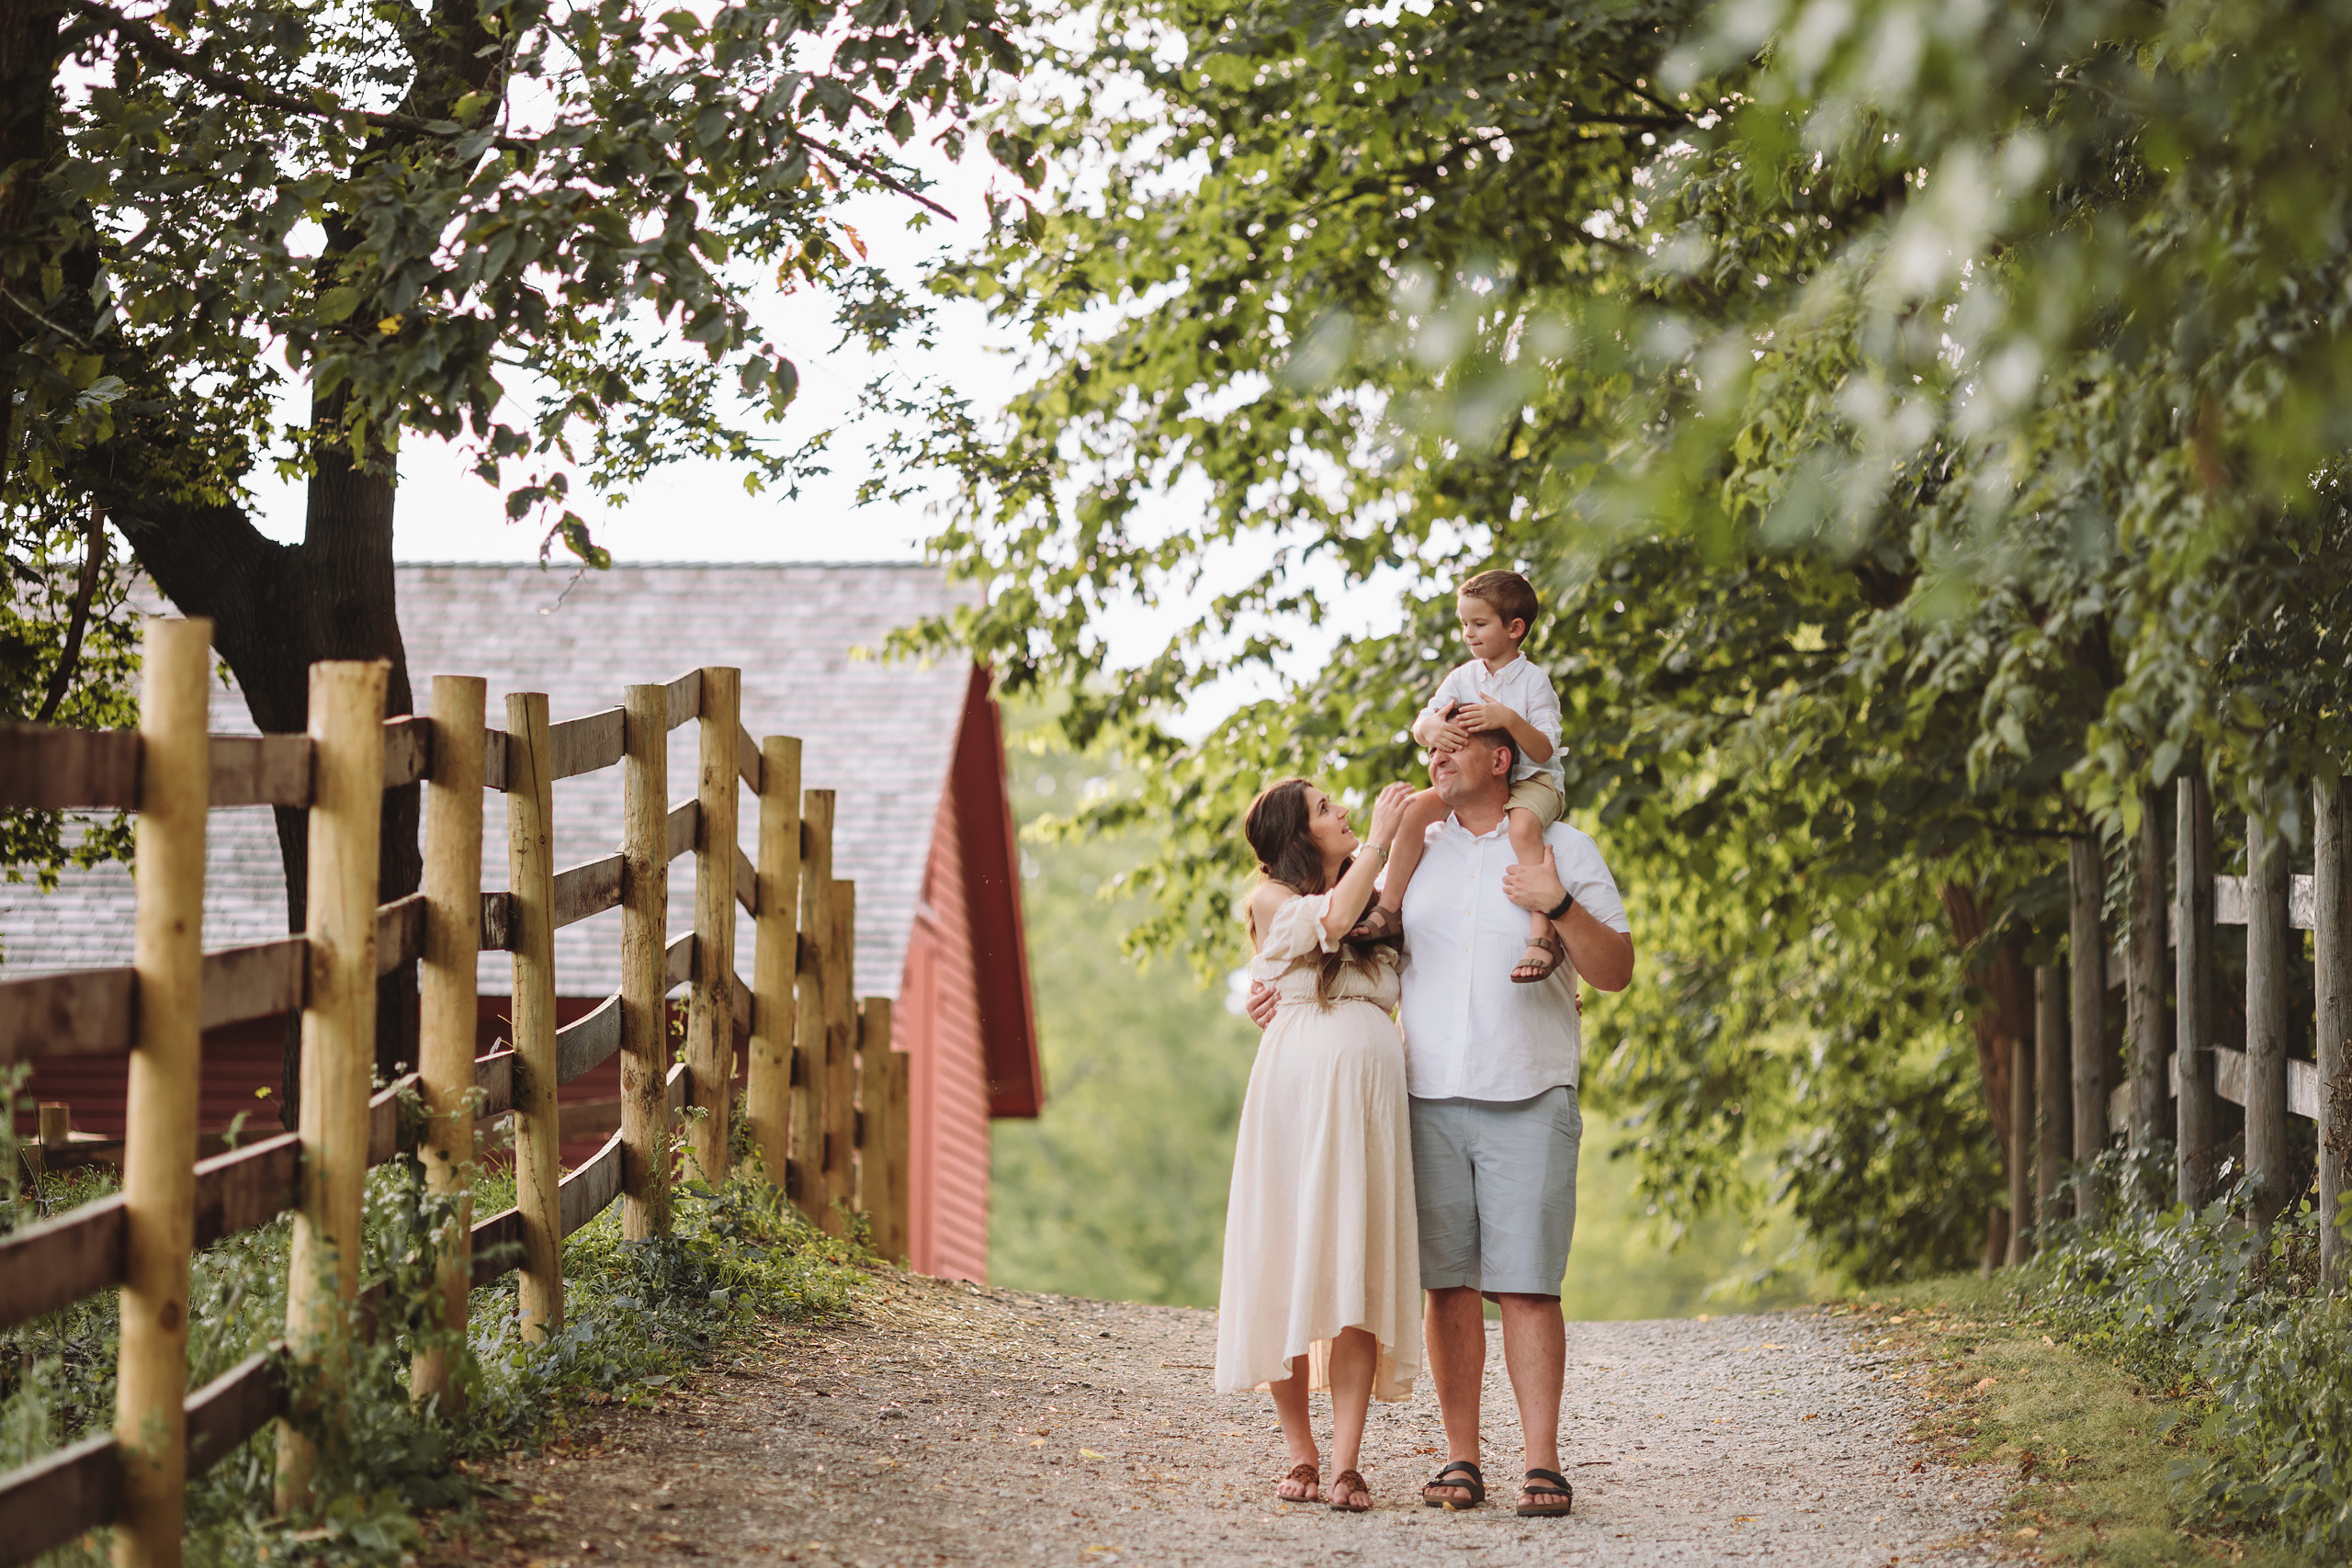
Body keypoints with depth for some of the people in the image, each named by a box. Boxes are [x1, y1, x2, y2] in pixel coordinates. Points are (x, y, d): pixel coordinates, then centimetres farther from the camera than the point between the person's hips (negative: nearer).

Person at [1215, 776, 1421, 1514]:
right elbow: (1331, 918, -9)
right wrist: (1377, 839, -2)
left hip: (1372, 1093, 3)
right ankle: (1300, 1452, 7)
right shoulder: (1271, 898, 8)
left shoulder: (1375, 896, 24)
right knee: (1291, 1267, -3)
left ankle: (1346, 1464, -12)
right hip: (1299, 1089, -3)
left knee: (1359, 1273, -6)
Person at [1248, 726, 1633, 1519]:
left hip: (1528, 1101, -3)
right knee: (1448, 1282, 1)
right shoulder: (1411, 850, 14)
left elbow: (1617, 972, -1)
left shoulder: (1563, 848, 5)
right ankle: (1460, 1460, 6)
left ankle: (1542, 1463, -5)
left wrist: (1559, 905, -16)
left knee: (1526, 1283, -7)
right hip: (1430, 1097, 3)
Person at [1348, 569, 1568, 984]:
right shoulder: (1462, 677, 8)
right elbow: (1421, 723, -1)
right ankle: (1389, 910, -13)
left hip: (1531, 781, -5)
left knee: (1523, 824, -38)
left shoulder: (1533, 680, -7)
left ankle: (1543, 935, -44)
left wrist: (1510, 720, -32)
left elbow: (1544, 751, -14)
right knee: (1416, 806, -18)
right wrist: (1430, 728, -27)